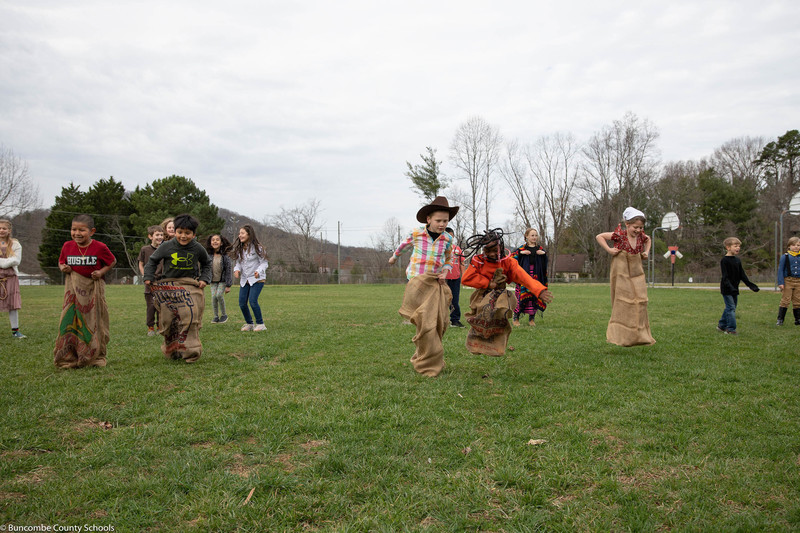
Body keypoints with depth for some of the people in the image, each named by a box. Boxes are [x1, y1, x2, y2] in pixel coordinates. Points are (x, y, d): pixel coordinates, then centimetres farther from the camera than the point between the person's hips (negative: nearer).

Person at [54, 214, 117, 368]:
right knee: (70, 321, 0)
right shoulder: (67, 246, 1)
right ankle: (69, 358, 10)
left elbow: (112, 261, 4)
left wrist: (101, 272, -12)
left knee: (94, 322, 5)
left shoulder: (100, 247, -9)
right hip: (74, 288, 2)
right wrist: (63, 268, -6)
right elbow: (61, 262, 17)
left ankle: (96, 357, 18)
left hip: (93, 288, -2)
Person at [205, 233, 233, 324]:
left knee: (219, 295, -17)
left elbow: (228, 270, -12)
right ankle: (216, 316, 10)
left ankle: (224, 314, 2)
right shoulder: (209, 255, -5)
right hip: (213, 280, 3)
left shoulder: (225, 255, -14)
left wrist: (228, 286, -13)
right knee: (213, 296, -6)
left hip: (223, 280, -3)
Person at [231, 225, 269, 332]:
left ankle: (260, 324, -1)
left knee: (253, 301, -18)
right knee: (242, 303, 0)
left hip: (257, 279, -6)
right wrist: (236, 270, -8)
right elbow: (238, 263, 14)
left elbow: (264, 262, -9)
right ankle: (249, 324, 19)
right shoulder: (239, 249, 8)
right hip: (244, 279, 6)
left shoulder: (257, 247, -10)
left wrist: (259, 271, -28)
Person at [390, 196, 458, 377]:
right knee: (426, 323, -12)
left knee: (438, 323, 0)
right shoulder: (416, 234, -4)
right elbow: (404, 244, 19)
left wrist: (445, 272, -2)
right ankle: (429, 366, -1)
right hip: (417, 282, -3)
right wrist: (394, 256, 36)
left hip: (436, 284, 4)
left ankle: (421, 358, 20)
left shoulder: (447, 239, 3)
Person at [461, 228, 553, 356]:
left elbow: (524, 277, -22)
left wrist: (540, 291, -39)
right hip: (482, 297, 0)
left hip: (500, 297, 0)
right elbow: (466, 279, -16)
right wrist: (489, 284, -18)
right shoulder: (478, 261, -9)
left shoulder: (508, 262, -10)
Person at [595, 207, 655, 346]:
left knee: (640, 302, 6)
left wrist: (646, 252, 11)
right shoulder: (619, 235, -13)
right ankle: (620, 334, -1)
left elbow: (648, 240, 27)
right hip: (621, 274, -6)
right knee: (623, 302, -6)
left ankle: (640, 334, 17)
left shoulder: (641, 236, 2)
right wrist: (609, 249, -15)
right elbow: (599, 237, -7)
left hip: (637, 274, 6)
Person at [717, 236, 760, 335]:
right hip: (726, 289, -8)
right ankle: (731, 329, -4)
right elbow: (725, 276, -19)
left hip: (734, 289, 8)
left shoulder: (738, 260, 11)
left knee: (730, 308, 13)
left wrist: (750, 284, 6)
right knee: (731, 308, -8)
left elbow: (742, 275, 14)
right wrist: (730, 287, -31)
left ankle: (721, 325, 25)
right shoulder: (724, 261, -13)